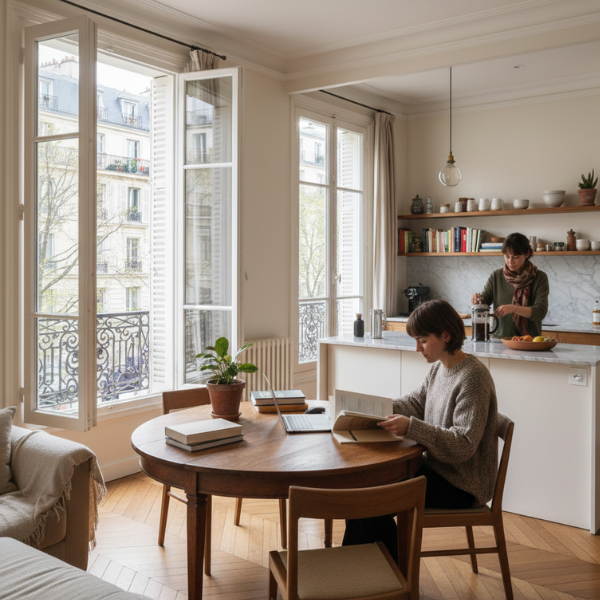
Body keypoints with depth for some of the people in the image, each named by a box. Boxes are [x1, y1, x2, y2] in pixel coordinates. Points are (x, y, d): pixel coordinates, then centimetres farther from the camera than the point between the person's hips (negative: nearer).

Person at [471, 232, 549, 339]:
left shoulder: (540, 278, 0)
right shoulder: (496, 276, 8)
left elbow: (540, 312, -8)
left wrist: (513, 308, -23)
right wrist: (478, 299, -14)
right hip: (499, 338, 3)